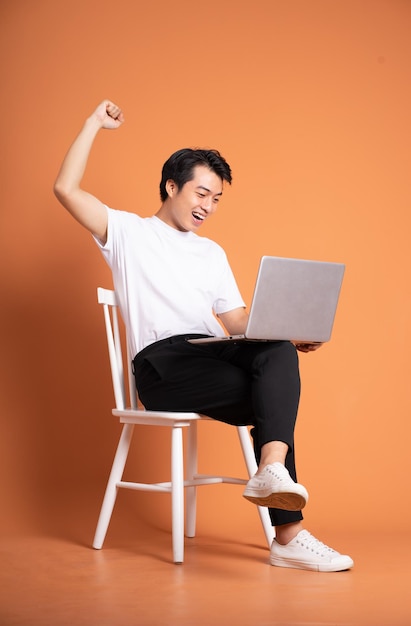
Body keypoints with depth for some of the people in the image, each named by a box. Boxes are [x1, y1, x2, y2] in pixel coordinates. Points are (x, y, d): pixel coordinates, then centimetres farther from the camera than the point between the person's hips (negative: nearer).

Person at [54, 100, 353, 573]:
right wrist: (95, 124, 6)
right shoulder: (128, 231, 15)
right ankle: (288, 535, -31)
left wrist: (287, 334, 1)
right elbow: (66, 189, 1)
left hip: (214, 354, 6)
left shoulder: (212, 253, 29)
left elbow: (238, 323, 21)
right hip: (161, 362, -6)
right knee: (271, 394, -27)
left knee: (278, 353, -27)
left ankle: (272, 468, -42)